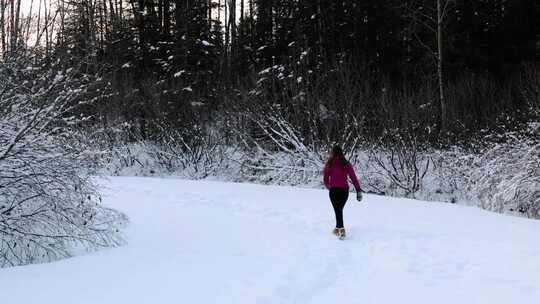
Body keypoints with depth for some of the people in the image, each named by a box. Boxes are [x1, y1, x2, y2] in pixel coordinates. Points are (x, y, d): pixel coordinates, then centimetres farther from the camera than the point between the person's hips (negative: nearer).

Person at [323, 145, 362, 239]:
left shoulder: (329, 164, -3)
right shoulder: (346, 164, -1)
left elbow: (325, 179, 4)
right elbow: (353, 177, -5)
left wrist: (328, 187, 24)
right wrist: (358, 190, -3)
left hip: (333, 190, -2)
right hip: (344, 190, 2)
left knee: (338, 210, 2)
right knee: (340, 209, 19)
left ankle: (341, 229, -11)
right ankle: (338, 227, 27)